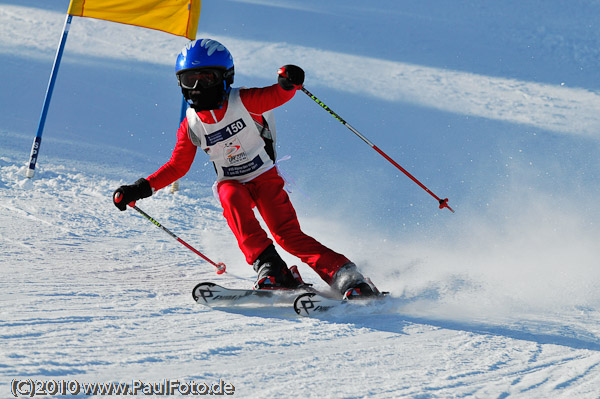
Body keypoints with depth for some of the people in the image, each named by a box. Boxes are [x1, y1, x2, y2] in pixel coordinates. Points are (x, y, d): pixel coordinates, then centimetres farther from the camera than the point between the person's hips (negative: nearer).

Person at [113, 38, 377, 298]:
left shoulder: (243, 102, -12)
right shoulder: (191, 126, -1)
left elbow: (278, 95, -22)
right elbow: (177, 166, 8)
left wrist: (288, 83, -46)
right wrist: (142, 189, -2)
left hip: (265, 176, -3)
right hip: (231, 184, 3)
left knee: (287, 234, -21)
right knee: (231, 197, -33)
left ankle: (347, 278, -23)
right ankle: (270, 269, -36)